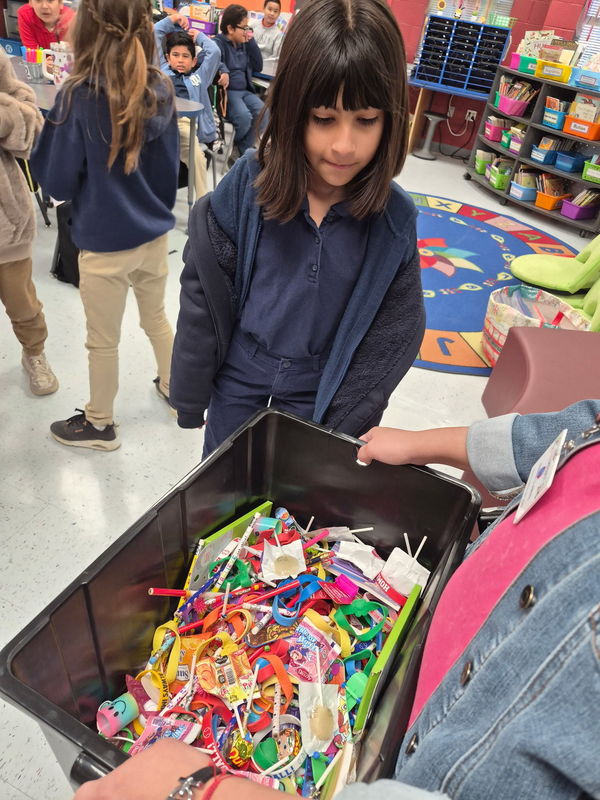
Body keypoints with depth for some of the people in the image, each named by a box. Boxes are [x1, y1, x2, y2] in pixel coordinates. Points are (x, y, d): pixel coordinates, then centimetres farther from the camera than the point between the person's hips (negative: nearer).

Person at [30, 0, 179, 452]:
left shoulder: (79, 97, -17)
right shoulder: (160, 91, -2)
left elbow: (58, 184, -11)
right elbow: (171, 170, 9)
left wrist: (47, 128, 6)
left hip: (106, 244, -5)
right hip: (155, 235, 5)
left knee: (103, 341, 12)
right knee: (157, 317, 25)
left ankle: (99, 425, 31)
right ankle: (174, 389, 45)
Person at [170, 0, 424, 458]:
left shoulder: (395, 220, -15)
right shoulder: (247, 186, -18)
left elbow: (391, 337, -8)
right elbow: (204, 300, -10)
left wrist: (341, 425, -8)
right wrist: (190, 395, -2)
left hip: (318, 389, 0)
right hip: (238, 374, 0)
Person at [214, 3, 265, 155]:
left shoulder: (244, 44, 17)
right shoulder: (219, 42, -5)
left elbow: (258, 67, 14)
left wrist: (251, 42, 6)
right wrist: (223, 70, -44)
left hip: (245, 91, 6)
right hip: (226, 91, -6)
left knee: (262, 113, -21)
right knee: (244, 117, -31)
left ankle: (244, 150, -7)